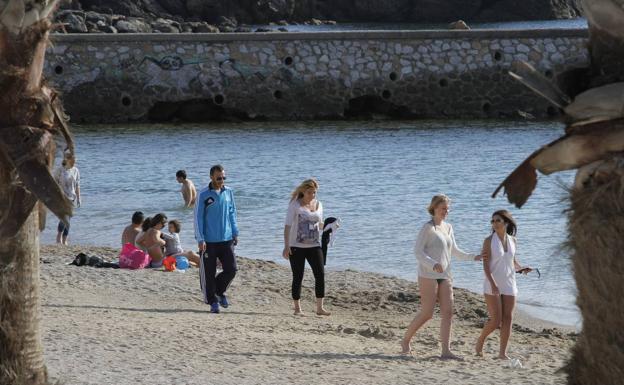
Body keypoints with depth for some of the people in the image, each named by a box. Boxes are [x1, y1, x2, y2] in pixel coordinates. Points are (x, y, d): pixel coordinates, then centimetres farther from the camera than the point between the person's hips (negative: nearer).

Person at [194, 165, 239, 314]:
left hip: (226, 239, 3)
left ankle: (220, 292, 21)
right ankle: (213, 301, 13)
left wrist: (235, 233, 13)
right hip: (209, 241, -3)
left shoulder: (228, 192, 7)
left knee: (231, 269, -4)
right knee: (209, 272, 1)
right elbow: (198, 218, -5)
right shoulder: (203, 195, -6)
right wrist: (200, 239, -10)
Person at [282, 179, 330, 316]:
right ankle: (297, 309, 11)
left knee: (320, 274, -6)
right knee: (298, 277, 1)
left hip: (314, 246, 4)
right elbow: (288, 225, -8)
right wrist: (286, 246, -15)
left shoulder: (318, 205, 10)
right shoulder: (295, 205, -5)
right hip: (297, 247, -4)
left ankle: (320, 308, -1)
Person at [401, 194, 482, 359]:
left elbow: (454, 251, 23)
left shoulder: (448, 227, 13)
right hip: (428, 275, -7)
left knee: (448, 312, -4)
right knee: (427, 313, -7)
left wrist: (472, 257, 11)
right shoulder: (427, 228, -8)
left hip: (444, 276, 7)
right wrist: (433, 264, -29)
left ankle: (446, 350, -5)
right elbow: (418, 251, -15)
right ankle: (406, 341, 13)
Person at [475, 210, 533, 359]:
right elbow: (485, 264, -14)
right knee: (495, 320, -8)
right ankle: (480, 342, 17)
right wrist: (492, 283, -26)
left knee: (507, 319, 0)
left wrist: (521, 268, -1)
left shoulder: (512, 240, 6)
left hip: (509, 285, 4)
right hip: (492, 286, -4)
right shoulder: (489, 241, -8)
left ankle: (502, 352, 5)